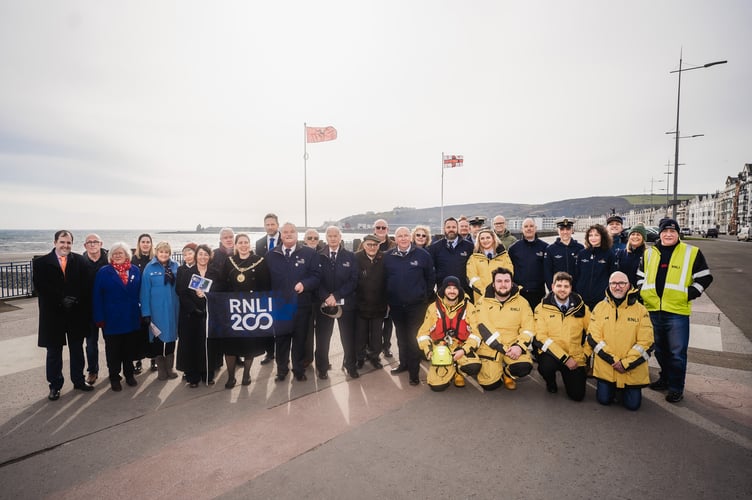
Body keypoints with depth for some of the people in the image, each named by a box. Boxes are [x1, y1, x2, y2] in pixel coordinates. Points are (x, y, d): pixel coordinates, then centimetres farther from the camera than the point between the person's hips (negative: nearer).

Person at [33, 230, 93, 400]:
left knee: (77, 349, 13)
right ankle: (55, 386, 23)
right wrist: (61, 300, -16)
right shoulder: (41, 263, -3)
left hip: (76, 314, 2)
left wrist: (75, 300, -16)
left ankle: (79, 380, 26)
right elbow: (40, 287, -9)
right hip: (53, 314, -1)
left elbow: (85, 285, -2)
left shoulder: (80, 261, 1)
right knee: (54, 352, 10)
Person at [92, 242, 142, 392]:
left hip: (132, 318, 2)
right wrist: (99, 318, -10)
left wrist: (141, 313, 1)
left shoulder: (135, 270, 3)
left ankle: (129, 374, 30)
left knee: (130, 349, 13)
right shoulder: (103, 272, -4)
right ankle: (114, 378, 23)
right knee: (113, 350, 9)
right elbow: (97, 297, -5)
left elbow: (140, 293, 5)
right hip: (112, 319, -2)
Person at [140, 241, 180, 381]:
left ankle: (169, 368, 26)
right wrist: (146, 313, -9)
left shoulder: (175, 266, 3)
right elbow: (145, 291, -6)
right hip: (156, 309, -2)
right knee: (157, 339, 7)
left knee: (171, 337, 12)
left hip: (172, 309, 2)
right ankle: (161, 370, 22)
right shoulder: (149, 268, -5)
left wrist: (174, 280, -9)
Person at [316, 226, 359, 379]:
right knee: (322, 337, 8)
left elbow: (354, 281, -5)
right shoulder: (318, 256, 2)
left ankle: (350, 365, 27)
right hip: (324, 303, 0)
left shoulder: (350, 256, 1)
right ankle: (322, 367, 25)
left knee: (349, 337, 9)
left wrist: (336, 296, -14)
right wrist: (326, 297, -16)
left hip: (346, 303, 0)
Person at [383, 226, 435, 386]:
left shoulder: (422, 254, -5)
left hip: (416, 304, -3)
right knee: (401, 336, 15)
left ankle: (414, 371, 14)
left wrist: (427, 297, 2)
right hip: (396, 305, 3)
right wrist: (387, 300, 6)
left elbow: (430, 277, 1)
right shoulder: (388, 256, 1)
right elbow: (384, 279, 8)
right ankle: (404, 363, 33)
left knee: (413, 337, 2)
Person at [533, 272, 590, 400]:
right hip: (551, 353, -2)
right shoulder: (542, 308, -5)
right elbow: (541, 337, -11)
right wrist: (565, 358, -18)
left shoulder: (581, 308, 3)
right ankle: (551, 382, 4)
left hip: (575, 357, 2)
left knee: (577, 395, -11)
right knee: (546, 366, -35)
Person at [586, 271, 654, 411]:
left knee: (632, 404, -1)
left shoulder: (640, 310, -3)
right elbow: (593, 337, -5)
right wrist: (613, 360, -13)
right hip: (605, 366, 0)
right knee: (604, 399, -2)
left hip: (632, 369, 0)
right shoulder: (600, 307, 0)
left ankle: (624, 388, 31)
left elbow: (646, 343, -7)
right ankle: (612, 388, 30)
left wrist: (626, 363, -14)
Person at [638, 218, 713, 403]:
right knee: (660, 349, 17)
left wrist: (688, 295, -6)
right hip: (652, 310, 4)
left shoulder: (692, 253, 1)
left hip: (677, 311, -4)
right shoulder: (649, 253, 10)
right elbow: (640, 276, 20)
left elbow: (705, 278, 2)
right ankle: (665, 378, 34)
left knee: (677, 353, 1)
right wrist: (642, 293, 7)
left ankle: (676, 388, 15)